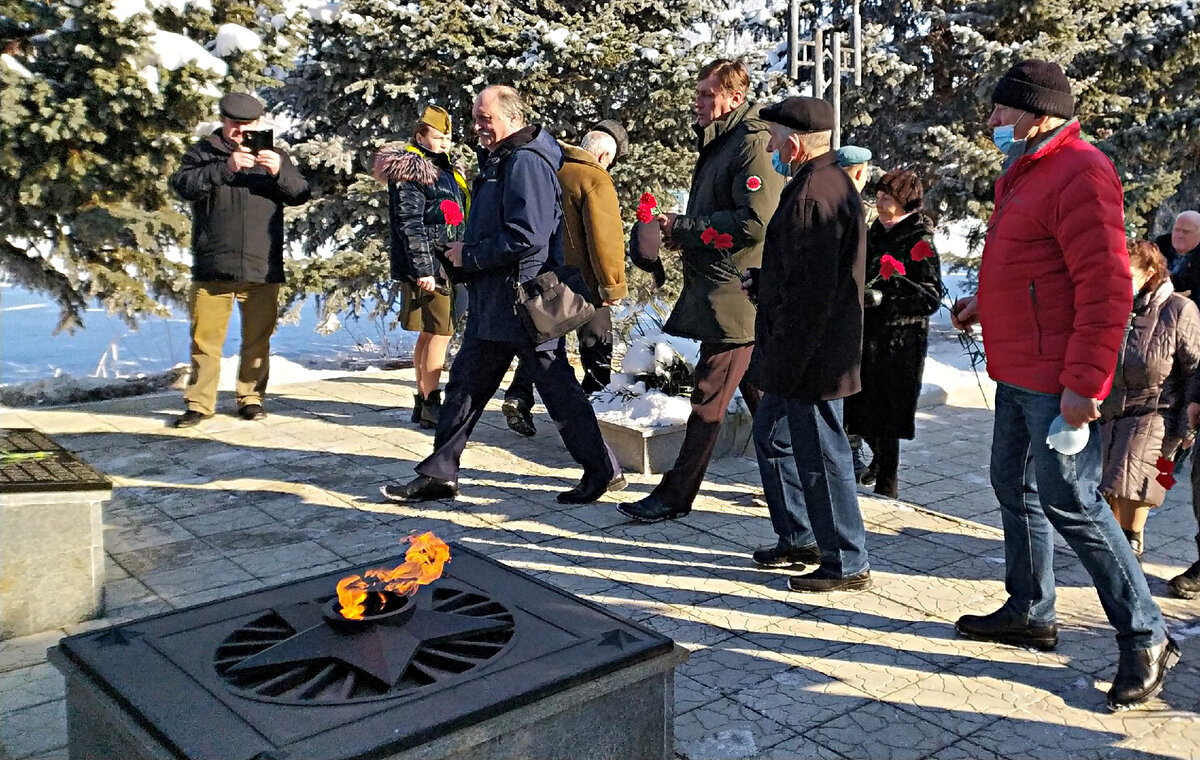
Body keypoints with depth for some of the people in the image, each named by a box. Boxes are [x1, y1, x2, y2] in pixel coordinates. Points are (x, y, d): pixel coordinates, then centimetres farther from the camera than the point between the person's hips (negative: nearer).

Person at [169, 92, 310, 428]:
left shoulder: (275, 155, 13)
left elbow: (300, 194, 2)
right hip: (213, 268, -1)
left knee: (258, 339, 8)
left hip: (263, 270, 2)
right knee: (205, 338, 2)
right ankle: (199, 403, 10)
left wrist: (278, 172, -17)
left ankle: (251, 397, 20)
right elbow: (182, 185, -11)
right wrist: (225, 167, -23)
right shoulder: (203, 153, 7)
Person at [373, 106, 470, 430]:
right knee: (440, 332, -10)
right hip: (428, 267, -9)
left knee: (429, 333, 12)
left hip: (446, 265, 9)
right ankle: (430, 405, -5)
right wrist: (423, 269, -22)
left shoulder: (445, 170, 21)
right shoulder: (411, 171, -9)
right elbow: (410, 224, -16)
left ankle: (423, 401, 19)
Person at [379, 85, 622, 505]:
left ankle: (603, 470, 13)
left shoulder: (526, 162, -16)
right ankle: (439, 474, 21)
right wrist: (463, 257, 8)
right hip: (492, 303, 10)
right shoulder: (500, 161, 17)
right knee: (465, 384, 12)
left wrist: (470, 255, -16)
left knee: (558, 388, -1)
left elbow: (528, 238, -26)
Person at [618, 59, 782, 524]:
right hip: (718, 288, 10)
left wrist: (685, 228, -15)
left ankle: (675, 496, 2)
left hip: (734, 295, -10)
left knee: (708, 398, -5)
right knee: (758, 391, 16)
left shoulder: (753, 144, -12)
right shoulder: (717, 142, 18)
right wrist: (684, 233, 6)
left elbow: (756, 220, -22)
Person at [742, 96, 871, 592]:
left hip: (809, 358, -11)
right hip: (804, 354, 11)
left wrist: (781, 362, -21)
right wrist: (761, 282, 9)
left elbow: (811, 294, -26)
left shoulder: (812, 197, -22)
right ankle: (799, 539, 34)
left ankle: (847, 565, 15)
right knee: (772, 436, 21)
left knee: (819, 455, 0)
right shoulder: (831, 183, 13)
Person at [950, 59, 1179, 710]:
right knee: (1014, 485, 17)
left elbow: (1106, 285, -23)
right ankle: (1030, 613, 32)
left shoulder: (1079, 173, -16)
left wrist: (1084, 382, -26)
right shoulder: (1023, 174, 15)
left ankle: (1145, 638, 8)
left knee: (1067, 503, -6)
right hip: (1017, 370, 10)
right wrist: (985, 302, 24)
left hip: (1058, 378, -10)